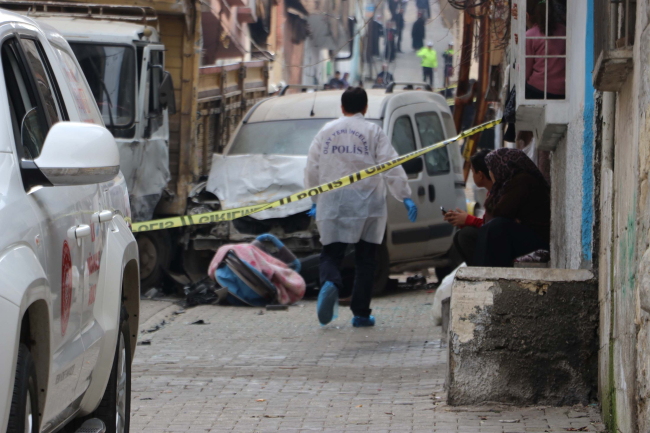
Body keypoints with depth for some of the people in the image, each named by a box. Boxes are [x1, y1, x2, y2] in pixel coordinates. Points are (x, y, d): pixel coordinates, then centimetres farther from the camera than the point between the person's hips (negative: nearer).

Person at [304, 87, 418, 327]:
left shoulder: (326, 132, 9)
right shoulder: (373, 132, 1)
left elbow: (312, 169, 12)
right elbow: (391, 167, -6)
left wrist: (315, 200, 23)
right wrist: (405, 196, -3)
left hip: (332, 205, 1)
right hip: (366, 205, -1)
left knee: (331, 254, 5)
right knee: (365, 259, 7)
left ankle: (330, 283, -29)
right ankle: (360, 313, 4)